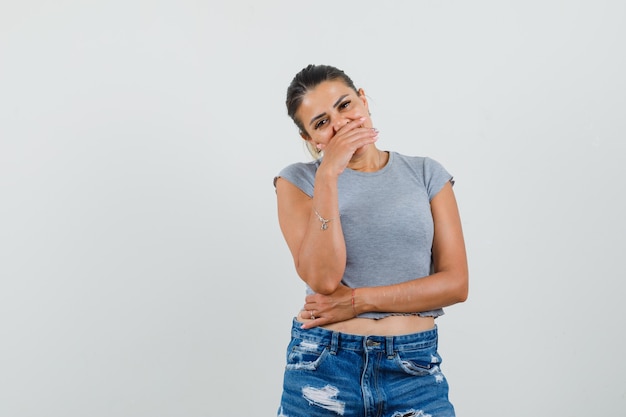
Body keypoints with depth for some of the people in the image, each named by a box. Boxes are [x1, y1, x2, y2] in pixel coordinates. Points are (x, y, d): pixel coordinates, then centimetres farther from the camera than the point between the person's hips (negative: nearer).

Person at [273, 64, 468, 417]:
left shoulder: (426, 174, 4)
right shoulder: (298, 180, 0)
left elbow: (456, 283, -3)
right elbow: (323, 278, -13)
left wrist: (359, 300, -10)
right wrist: (327, 175, -17)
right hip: (323, 367, 0)